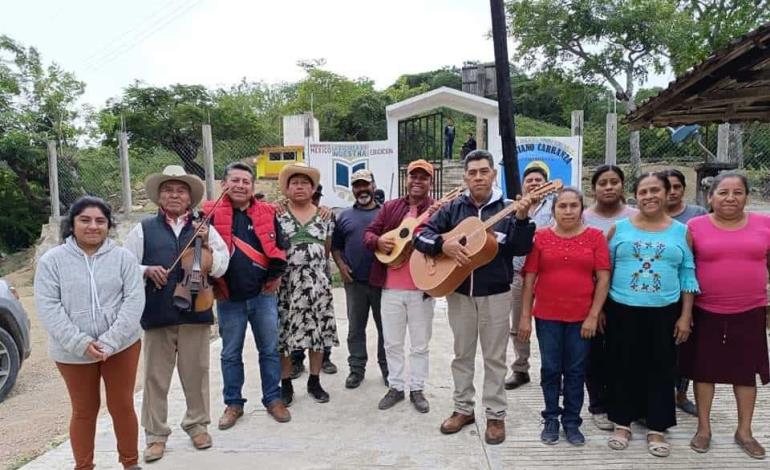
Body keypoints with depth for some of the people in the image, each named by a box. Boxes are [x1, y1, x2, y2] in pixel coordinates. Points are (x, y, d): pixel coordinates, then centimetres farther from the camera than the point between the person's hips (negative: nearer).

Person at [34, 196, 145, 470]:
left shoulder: (123, 257, -2)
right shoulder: (51, 260, -3)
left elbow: (134, 300, -9)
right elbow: (47, 307, -9)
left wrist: (109, 342, -19)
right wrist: (81, 343, -19)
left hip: (122, 346, 0)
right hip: (73, 352, 0)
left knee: (122, 406, 12)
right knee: (84, 411, 15)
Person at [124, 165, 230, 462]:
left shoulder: (203, 229, 8)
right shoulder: (143, 229, 6)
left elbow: (220, 268, 4)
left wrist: (206, 245, -11)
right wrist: (147, 271, -12)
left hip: (196, 312, 1)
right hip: (157, 314, 0)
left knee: (196, 373, 11)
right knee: (155, 377, 7)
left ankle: (198, 424, 29)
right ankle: (155, 434, 22)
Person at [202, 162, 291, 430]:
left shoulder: (266, 213, 2)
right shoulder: (211, 213, -3)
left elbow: (280, 246, 5)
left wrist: (275, 276, -1)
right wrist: (212, 284, -6)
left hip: (263, 295, 1)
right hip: (228, 298, -1)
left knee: (269, 350, 10)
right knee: (230, 354, 12)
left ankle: (273, 399, 25)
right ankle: (233, 403, 27)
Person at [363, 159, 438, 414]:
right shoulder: (390, 207, 8)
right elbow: (369, 232, 9)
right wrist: (378, 241, -13)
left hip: (422, 287, -3)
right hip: (391, 286, 3)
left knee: (420, 344, 10)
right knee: (392, 342, 12)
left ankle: (417, 389, 25)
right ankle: (396, 387, 27)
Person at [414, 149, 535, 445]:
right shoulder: (453, 209, 2)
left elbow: (522, 249, -12)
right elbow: (421, 236, -2)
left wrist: (522, 219, -27)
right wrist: (443, 245, -20)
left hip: (496, 294, -2)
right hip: (459, 292, 2)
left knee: (494, 357, 8)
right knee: (462, 354, 13)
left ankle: (495, 415, 21)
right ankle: (463, 409, 28)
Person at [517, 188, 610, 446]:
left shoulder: (595, 236, -1)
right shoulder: (540, 237, -1)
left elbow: (603, 279, -2)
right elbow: (529, 279, 0)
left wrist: (593, 316, -7)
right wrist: (525, 316, -2)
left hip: (582, 317, 0)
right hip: (547, 316, 0)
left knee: (575, 371, 10)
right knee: (550, 369, 10)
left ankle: (572, 422, 25)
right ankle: (551, 419, 26)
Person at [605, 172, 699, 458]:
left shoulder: (681, 231, 3)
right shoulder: (619, 228, 2)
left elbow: (688, 276, 5)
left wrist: (685, 316, 0)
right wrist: (598, 308, 0)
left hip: (664, 312, 0)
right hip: (622, 310, 0)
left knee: (661, 369, 9)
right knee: (623, 367, 8)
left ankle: (656, 428, 24)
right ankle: (622, 422, 25)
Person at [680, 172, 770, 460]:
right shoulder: (695, 226, -5)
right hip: (706, 312, -1)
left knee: (746, 370, 12)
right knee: (704, 369, 9)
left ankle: (744, 431, 29)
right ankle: (704, 428, 25)